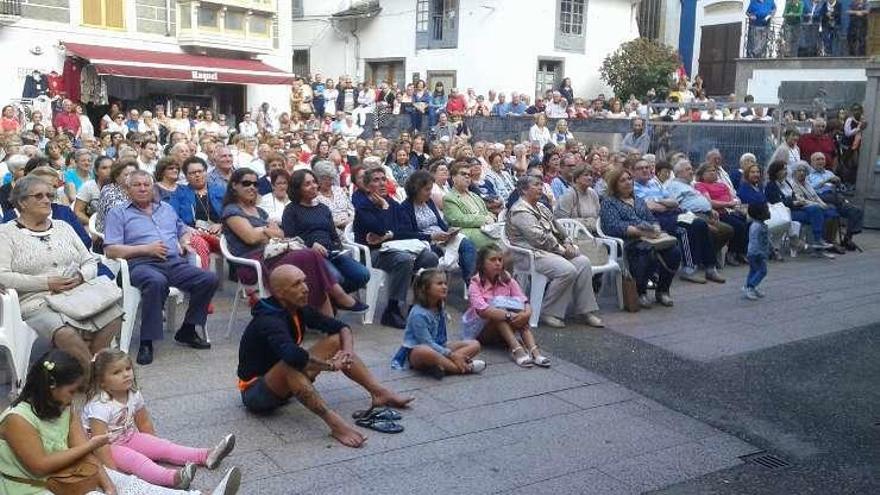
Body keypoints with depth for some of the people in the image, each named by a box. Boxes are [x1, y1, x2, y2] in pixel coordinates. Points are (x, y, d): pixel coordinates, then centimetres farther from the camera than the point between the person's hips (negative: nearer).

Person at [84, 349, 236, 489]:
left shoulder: (133, 394, -4)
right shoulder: (99, 405, -27)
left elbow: (144, 422, 9)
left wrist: (153, 446, 6)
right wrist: (112, 469, -34)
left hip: (129, 438, 8)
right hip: (110, 446, -8)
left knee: (163, 446, -9)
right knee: (135, 459, -32)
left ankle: (206, 455, -17)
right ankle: (173, 478, -56)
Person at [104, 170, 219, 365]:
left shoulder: (167, 208, 28)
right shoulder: (118, 214, 12)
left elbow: (184, 231, 35)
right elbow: (110, 250, 1)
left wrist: (185, 243, 9)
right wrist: (146, 249, -9)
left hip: (175, 262, 5)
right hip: (142, 264, -5)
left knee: (209, 279, -20)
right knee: (156, 282, -41)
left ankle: (187, 331, -3)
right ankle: (146, 342, -30)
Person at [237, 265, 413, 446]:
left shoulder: (300, 309, -3)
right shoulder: (269, 321, -28)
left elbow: (341, 327, 5)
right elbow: (293, 356, -47)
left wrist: (348, 352, -16)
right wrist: (331, 365, -32)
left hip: (283, 384, 9)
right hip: (256, 392, -9)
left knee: (335, 340, 1)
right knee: (290, 365, -40)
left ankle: (379, 393, -4)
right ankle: (334, 422, -44)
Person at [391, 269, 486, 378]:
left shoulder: (441, 309, 6)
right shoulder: (418, 314, -18)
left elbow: (443, 339, 10)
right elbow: (426, 342, -21)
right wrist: (451, 355, -24)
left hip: (439, 348, 8)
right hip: (415, 353, -8)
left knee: (475, 345, -6)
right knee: (424, 351, -45)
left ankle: (441, 365, -30)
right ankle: (465, 368, -35)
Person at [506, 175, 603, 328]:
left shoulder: (541, 208, 21)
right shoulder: (519, 211, -11)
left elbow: (557, 228, 22)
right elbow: (538, 237, -19)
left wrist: (568, 244, 4)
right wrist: (562, 250, -15)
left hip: (552, 251, 9)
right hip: (532, 254, -9)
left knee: (583, 262, -10)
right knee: (567, 270, -28)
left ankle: (585, 310, -7)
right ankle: (548, 313, -16)